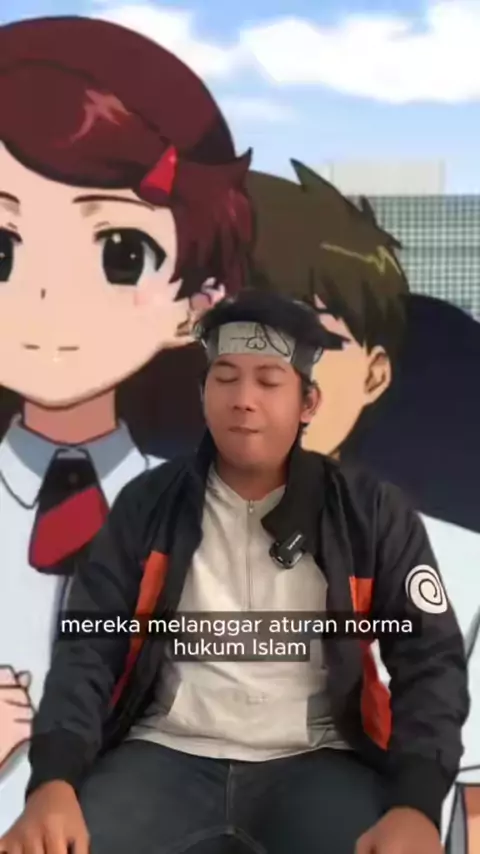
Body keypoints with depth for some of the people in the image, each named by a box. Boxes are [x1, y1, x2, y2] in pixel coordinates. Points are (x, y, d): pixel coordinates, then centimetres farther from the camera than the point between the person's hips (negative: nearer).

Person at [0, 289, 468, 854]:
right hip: (167, 753, 1)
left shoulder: (370, 514, 2)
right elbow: (88, 647, 1)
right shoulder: (148, 504, 5)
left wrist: (417, 802, -18)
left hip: (315, 761, 0)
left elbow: (431, 658, -1)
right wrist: (54, 780, -17)